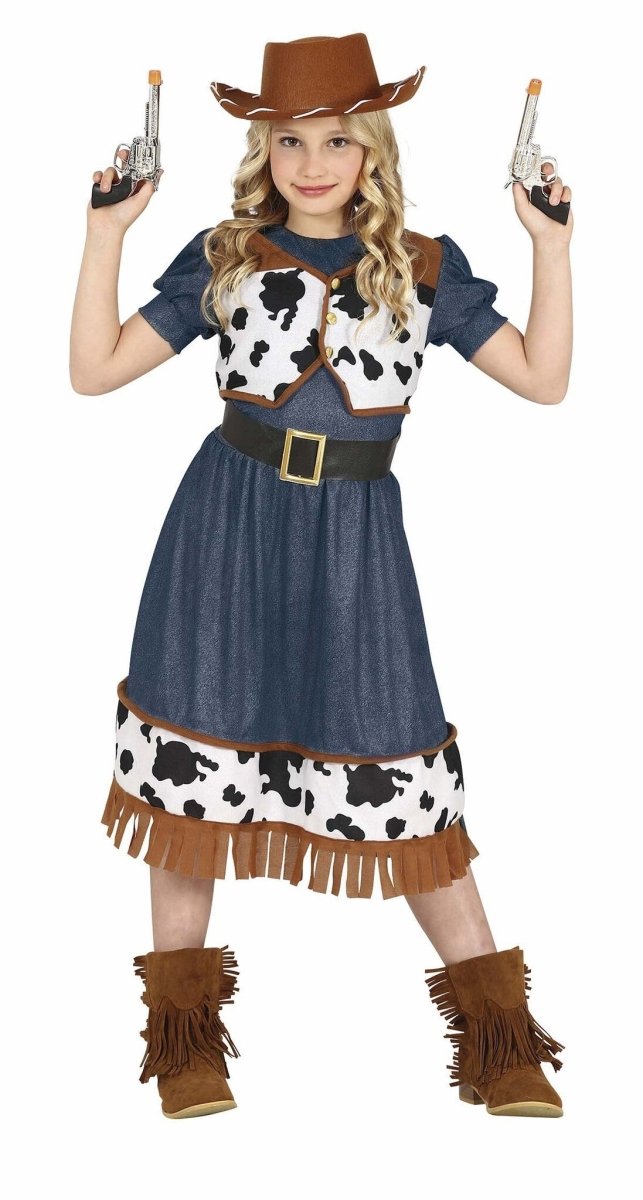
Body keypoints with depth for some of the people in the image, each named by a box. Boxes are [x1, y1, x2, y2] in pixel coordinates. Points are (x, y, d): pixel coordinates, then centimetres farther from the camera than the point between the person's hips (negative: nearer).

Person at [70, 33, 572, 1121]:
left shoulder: (424, 264, 6)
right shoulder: (223, 257, 5)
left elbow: (543, 379, 2)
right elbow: (94, 370, 0)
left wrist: (550, 243, -3)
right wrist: (106, 230, -5)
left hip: (355, 536, 0)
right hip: (227, 522, 1)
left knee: (399, 767, 1)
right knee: (198, 748, 5)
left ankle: (494, 1021, 16)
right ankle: (184, 1021, 23)